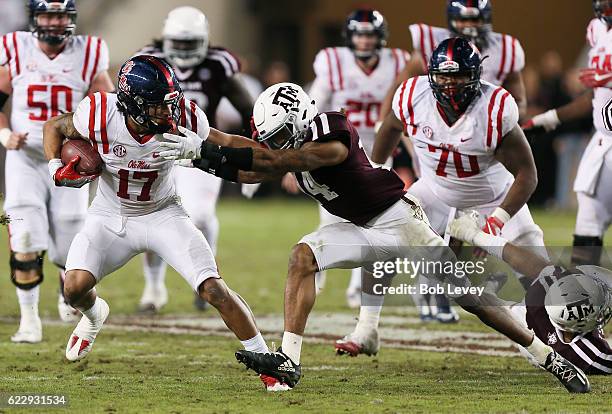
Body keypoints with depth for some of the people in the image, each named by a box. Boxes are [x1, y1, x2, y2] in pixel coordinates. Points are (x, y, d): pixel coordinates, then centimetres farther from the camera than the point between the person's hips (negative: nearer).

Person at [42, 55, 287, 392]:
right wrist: (56, 168, -19)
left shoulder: (183, 119, -23)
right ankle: (93, 314, 21)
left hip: (162, 214, 0)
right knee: (75, 287, -19)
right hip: (109, 217, 0)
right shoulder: (100, 115, -26)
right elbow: (55, 127, -4)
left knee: (214, 290, -14)